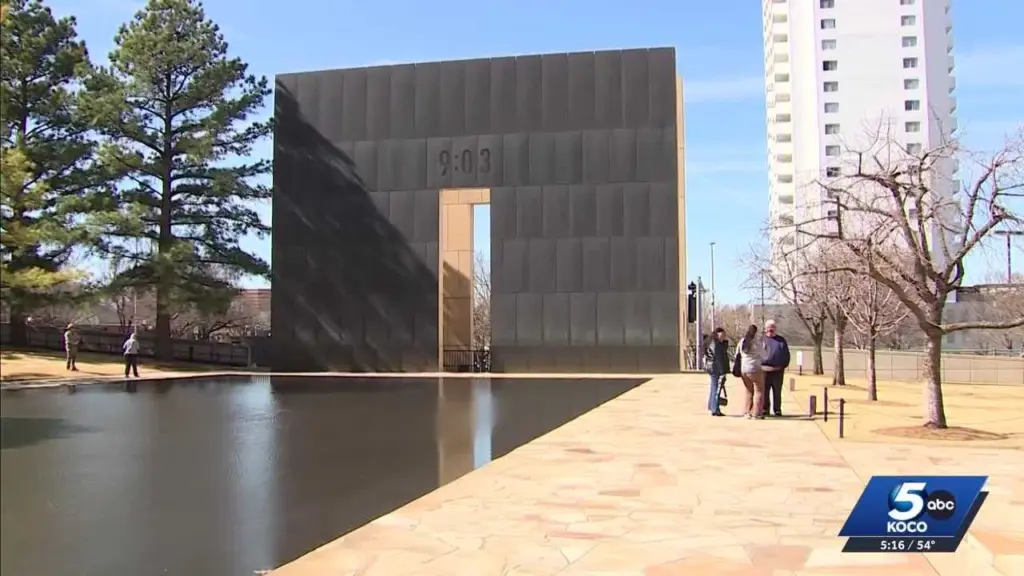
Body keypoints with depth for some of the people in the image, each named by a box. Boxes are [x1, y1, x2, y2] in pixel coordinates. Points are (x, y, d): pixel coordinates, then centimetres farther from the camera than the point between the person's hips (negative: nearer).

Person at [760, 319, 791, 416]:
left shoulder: (781, 340, 12)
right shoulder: (762, 339, 8)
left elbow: (787, 354, 12)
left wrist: (784, 365, 1)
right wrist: (759, 365, -7)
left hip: (778, 371, 1)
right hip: (765, 370, -1)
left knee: (777, 392, 6)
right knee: (765, 391, 3)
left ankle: (777, 410, 13)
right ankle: (765, 409, 10)